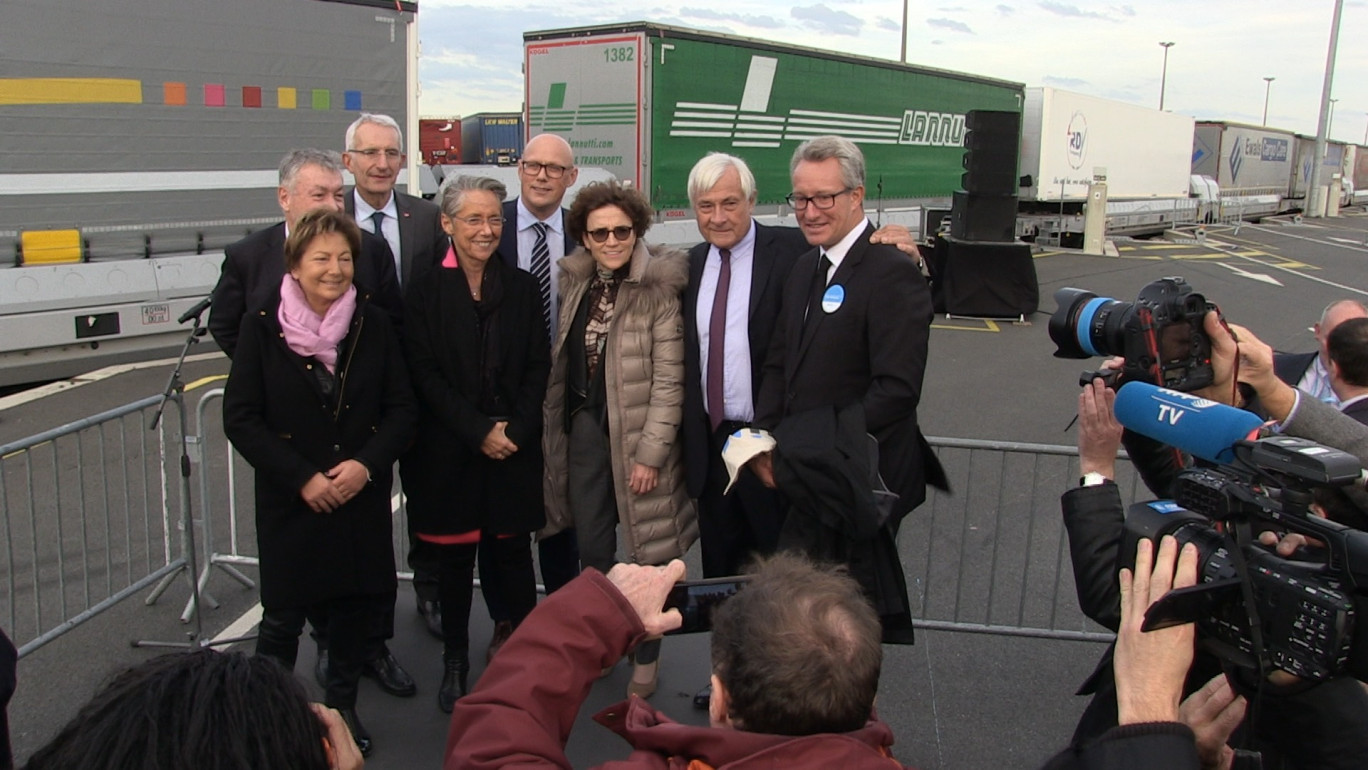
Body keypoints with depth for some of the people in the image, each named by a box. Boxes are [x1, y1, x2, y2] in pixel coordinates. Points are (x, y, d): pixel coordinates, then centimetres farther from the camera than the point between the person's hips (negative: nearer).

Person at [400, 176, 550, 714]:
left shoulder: (521, 287, 7)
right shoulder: (426, 291, -1)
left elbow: (538, 367, 5)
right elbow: (424, 373, -6)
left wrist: (515, 430, -8)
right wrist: (479, 430, -13)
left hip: (515, 448, 2)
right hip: (448, 452, -1)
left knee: (513, 555, 5)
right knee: (455, 558, 8)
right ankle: (455, 664, 22)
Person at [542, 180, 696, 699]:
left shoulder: (660, 289, -12)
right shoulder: (575, 282, 6)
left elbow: (669, 379, -15)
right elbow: (562, 360, 13)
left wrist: (650, 452, -17)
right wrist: (556, 429, 10)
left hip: (636, 436, -5)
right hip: (582, 429, 5)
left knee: (646, 551, 6)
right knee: (591, 548, 14)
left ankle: (646, 657, 25)